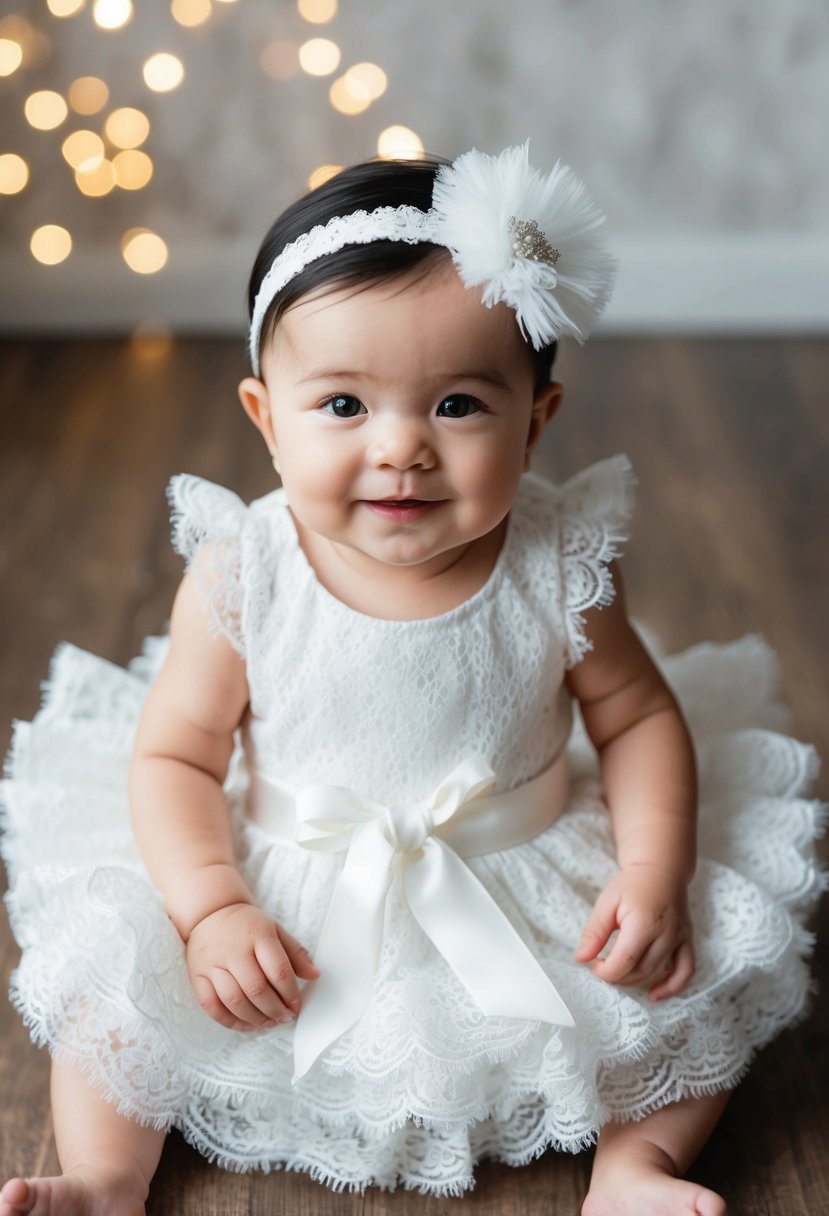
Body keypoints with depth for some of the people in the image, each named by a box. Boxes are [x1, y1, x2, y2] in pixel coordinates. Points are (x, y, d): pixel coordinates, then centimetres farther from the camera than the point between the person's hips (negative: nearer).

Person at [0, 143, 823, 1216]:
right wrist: (212, 908, -23)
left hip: (527, 888, 1)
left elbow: (639, 715, -3)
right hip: (289, 899, 0)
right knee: (116, 967, -11)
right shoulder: (242, 577, -18)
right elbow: (176, 754, -10)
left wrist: (655, 874, -16)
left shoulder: (559, 568, -16)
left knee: (698, 969, -11)